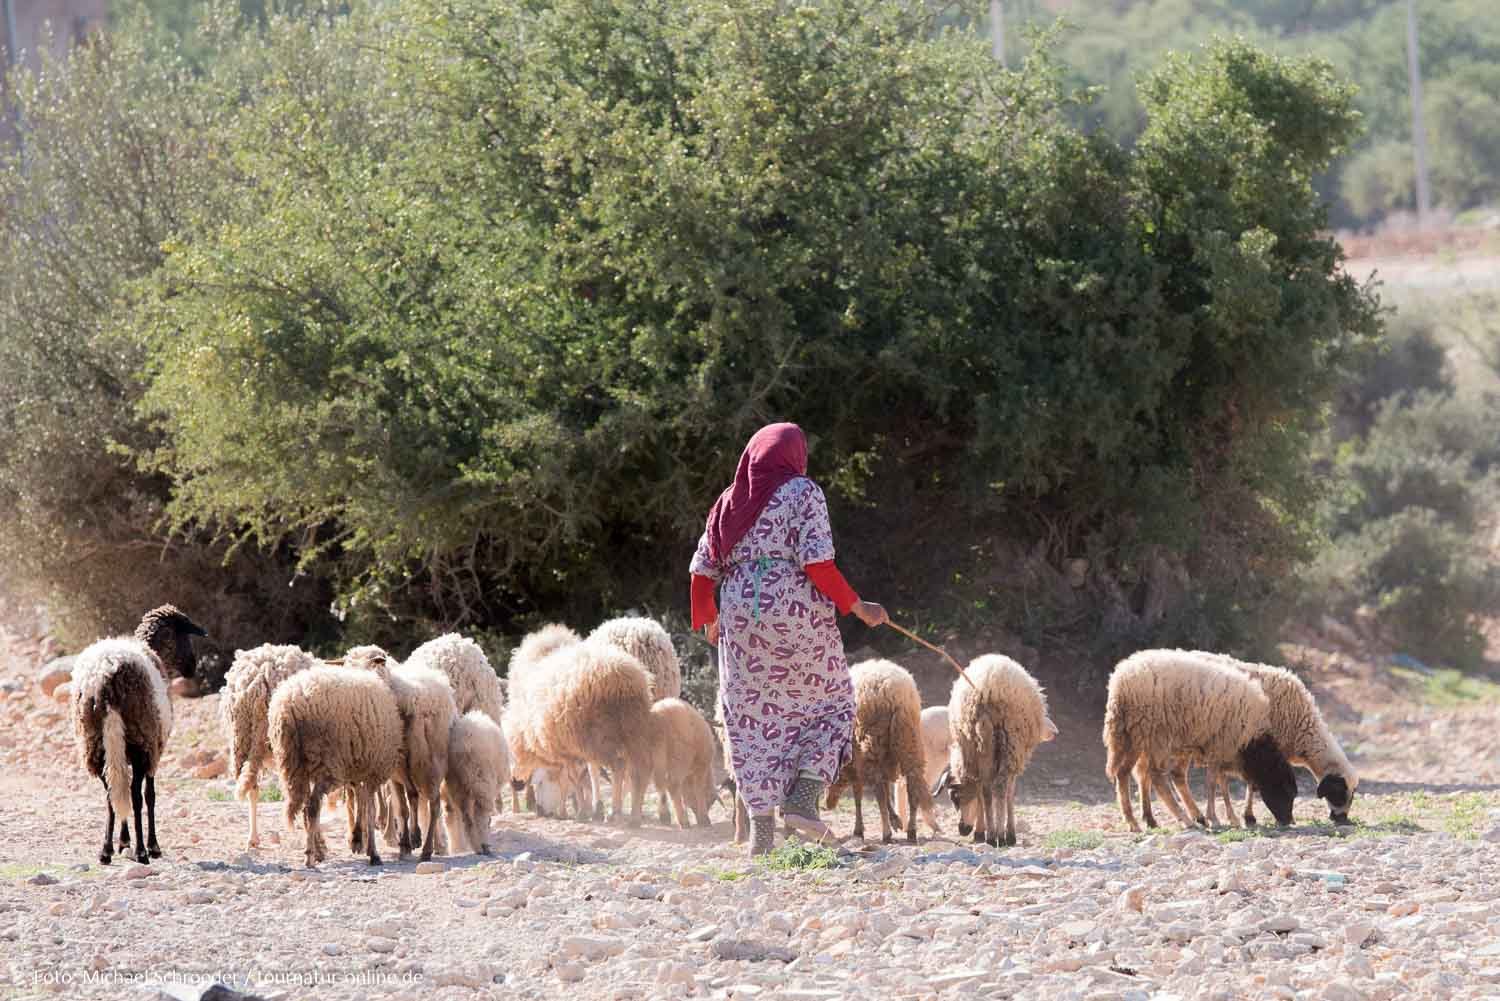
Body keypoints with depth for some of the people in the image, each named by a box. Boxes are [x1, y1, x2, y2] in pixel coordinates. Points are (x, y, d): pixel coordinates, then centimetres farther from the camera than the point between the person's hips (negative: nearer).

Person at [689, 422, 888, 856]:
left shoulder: (730, 502, 13)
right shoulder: (803, 493, -2)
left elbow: (703, 568, 11)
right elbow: (816, 562, -12)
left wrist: (707, 619, 27)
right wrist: (857, 608, -3)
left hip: (741, 615, 4)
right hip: (798, 613, -4)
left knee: (753, 717, 7)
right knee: (830, 705, 11)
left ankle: (761, 825, 2)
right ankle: (802, 799, -6)